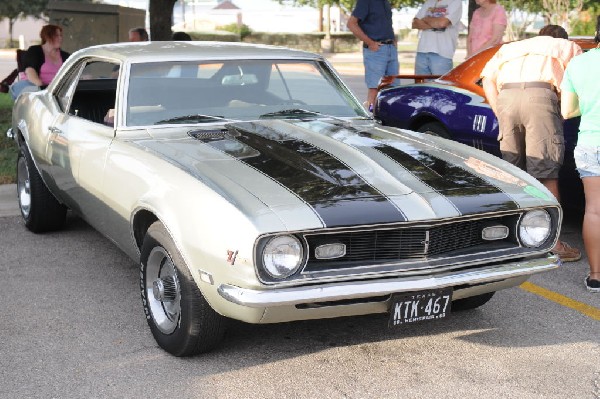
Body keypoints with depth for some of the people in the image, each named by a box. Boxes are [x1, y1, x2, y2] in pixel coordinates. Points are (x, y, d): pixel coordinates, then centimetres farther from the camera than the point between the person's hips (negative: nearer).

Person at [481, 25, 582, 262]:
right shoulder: (567, 47, 28)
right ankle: (552, 244, 1)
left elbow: (488, 80, 19)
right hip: (540, 96, -3)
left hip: (505, 98, 3)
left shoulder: (509, 48, 35)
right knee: (546, 175, -1)